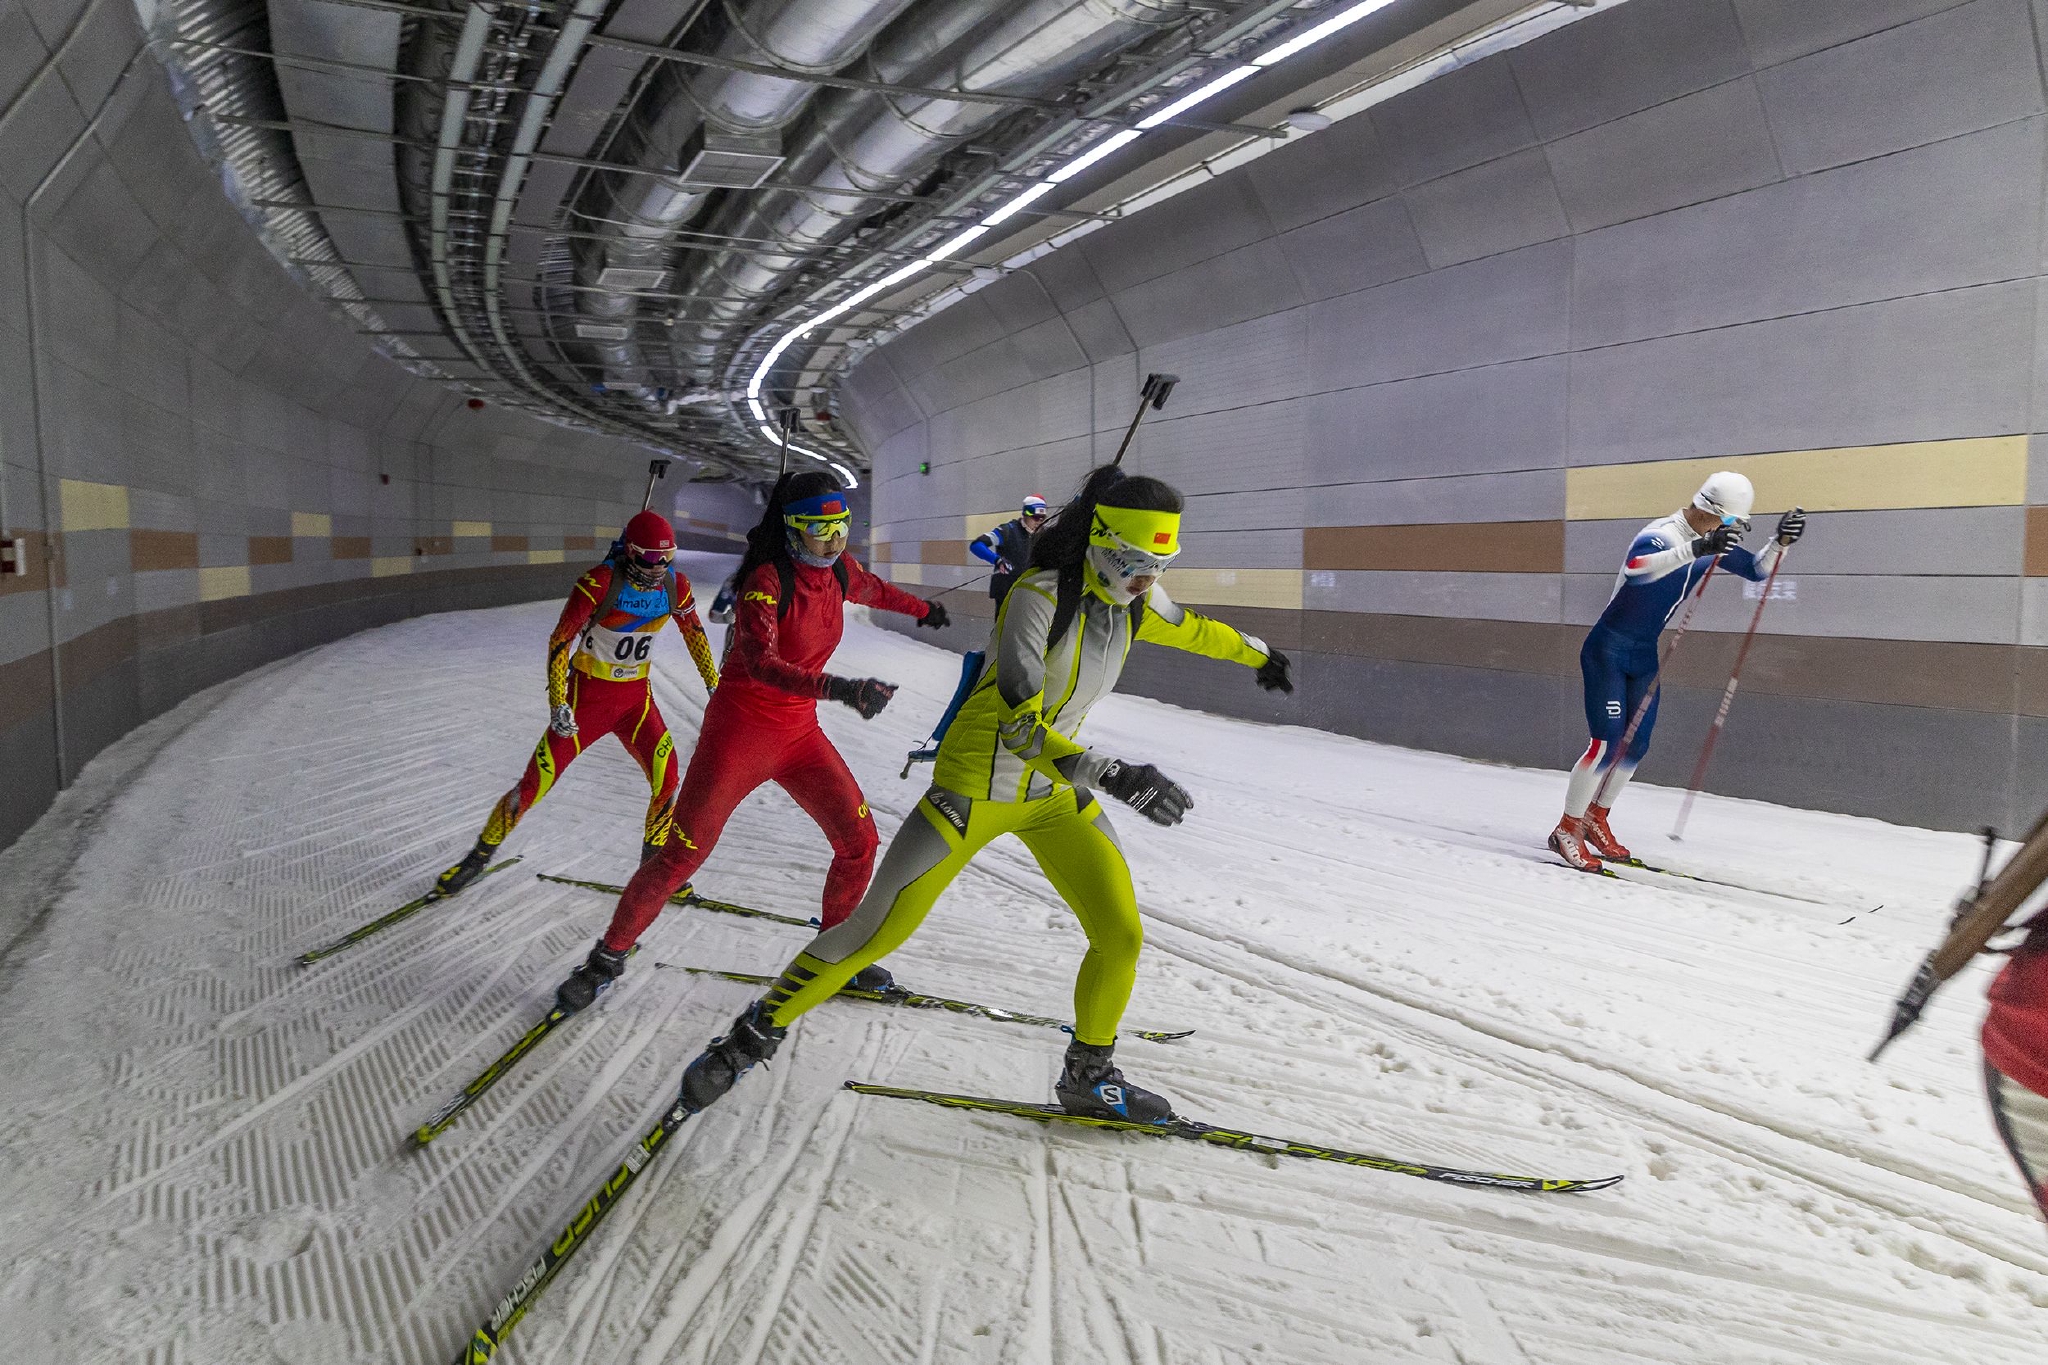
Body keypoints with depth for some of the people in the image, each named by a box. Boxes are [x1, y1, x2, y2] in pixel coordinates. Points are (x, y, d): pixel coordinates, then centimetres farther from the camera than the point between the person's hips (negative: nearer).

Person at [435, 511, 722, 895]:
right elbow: (560, 640, -18)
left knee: (666, 779, -10)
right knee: (537, 781, -3)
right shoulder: (600, 582, -22)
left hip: (637, 696, 4)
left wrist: (713, 683, 14)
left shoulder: (675, 585, -8)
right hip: (588, 693, -3)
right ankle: (482, 854, 20)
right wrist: (557, 703, -24)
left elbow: (694, 632, 10)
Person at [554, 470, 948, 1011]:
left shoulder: (840, 570, 1)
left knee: (858, 841, 2)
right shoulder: (766, 579, -20)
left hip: (800, 733, 6)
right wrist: (839, 688, -45)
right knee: (680, 855, -4)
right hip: (740, 729, -6)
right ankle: (609, 957, 17)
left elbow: (874, 590, 26)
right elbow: (761, 664, -33)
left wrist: (923, 609, 41)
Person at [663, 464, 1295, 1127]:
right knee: (877, 929, -4)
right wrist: (1107, 772, -46)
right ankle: (753, 1035, 17)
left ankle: (1089, 1077, 26)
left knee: (1121, 934, 2)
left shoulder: (1136, 600, -2)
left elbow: (1191, 629, 22)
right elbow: (1018, 723, -34)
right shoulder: (1038, 596, -25)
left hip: (1057, 792, 7)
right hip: (977, 785, -7)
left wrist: (1258, 653, 37)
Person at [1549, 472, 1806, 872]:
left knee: (1636, 746, 9)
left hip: (1644, 654, 9)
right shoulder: (1659, 535, -23)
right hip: (1607, 649, -8)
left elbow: (1756, 570, 13)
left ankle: (1596, 819, 25)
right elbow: (1635, 567, -46)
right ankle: (1567, 830, -2)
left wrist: (1780, 541, -7)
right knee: (1607, 743, -13)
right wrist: (1697, 548, -54)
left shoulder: (1712, 543, 3)